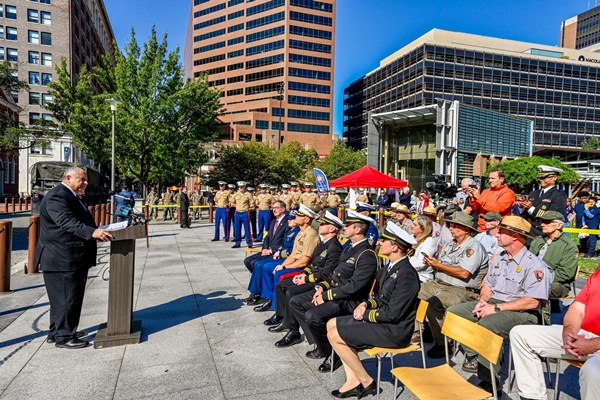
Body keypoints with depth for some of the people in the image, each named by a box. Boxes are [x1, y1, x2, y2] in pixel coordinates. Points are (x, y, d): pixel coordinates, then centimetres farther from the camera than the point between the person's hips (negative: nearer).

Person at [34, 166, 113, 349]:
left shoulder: (71, 196, 18)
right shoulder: (56, 196, -17)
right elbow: (67, 222, -31)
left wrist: (98, 231, 15)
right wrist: (93, 232, -42)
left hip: (74, 259, 11)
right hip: (62, 259, -11)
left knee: (71, 297, 18)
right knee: (66, 298, -2)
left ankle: (57, 332, 32)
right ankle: (63, 337, 10)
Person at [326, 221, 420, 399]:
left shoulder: (407, 274, -24)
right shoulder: (391, 267, 5)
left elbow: (392, 314, -25)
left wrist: (366, 314, -12)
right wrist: (365, 304, -4)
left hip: (394, 330, -10)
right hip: (382, 320, 10)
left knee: (334, 335, -9)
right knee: (332, 324, 8)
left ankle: (366, 382, 6)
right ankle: (353, 380, 8)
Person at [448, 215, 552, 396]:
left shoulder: (534, 265, -13)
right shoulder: (498, 258, 13)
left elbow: (533, 301, -21)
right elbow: (487, 285, 19)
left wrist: (496, 308, -22)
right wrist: (482, 301, -3)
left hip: (521, 313, -8)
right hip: (492, 304, 9)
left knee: (485, 325, -36)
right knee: (453, 312, -4)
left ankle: (489, 382, -22)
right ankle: (474, 357, -3)